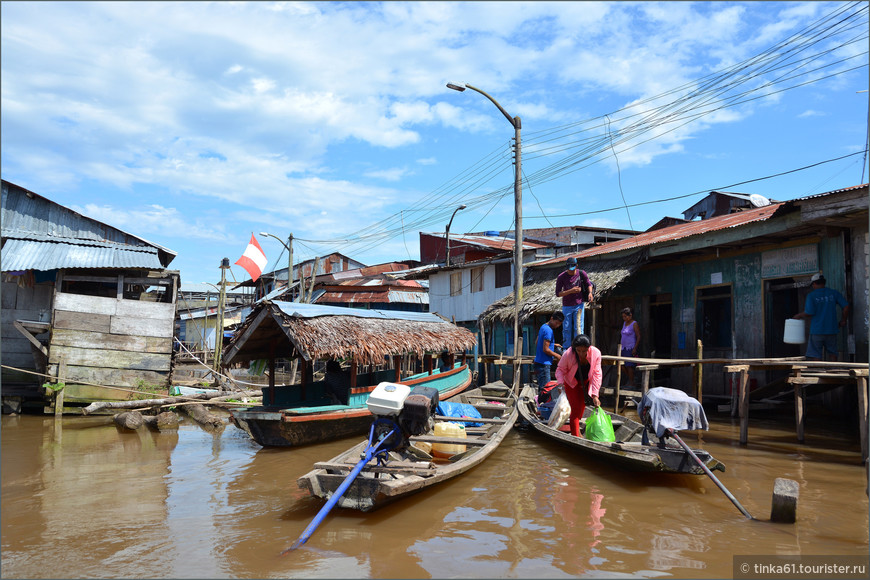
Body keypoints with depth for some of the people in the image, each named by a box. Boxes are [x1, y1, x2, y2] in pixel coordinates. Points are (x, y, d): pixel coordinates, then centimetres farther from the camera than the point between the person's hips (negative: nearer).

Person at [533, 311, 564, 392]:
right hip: (544, 364, -10)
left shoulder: (543, 327, 14)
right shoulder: (548, 331, -16)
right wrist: (557, 356, -5)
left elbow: (537, 344, 23)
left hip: (539, 362, 10)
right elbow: (545, 350, -19)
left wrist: (553, 345, 19)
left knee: (541, 388, 14)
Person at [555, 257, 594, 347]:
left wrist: (590, 292, -8)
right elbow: (558, 293, -9)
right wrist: (571, 291, -21)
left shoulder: (582, 274, -4)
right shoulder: (561, 277, -8)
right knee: (566, 329, 5)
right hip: (566, 306, 0)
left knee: (578, 328, -4)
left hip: (579, 305, 0)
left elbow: (589, 284, 13)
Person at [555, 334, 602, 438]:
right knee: (575, 409, -9)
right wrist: (561, 383, -38)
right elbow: (560, 369, -18)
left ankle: (576, 428, 38)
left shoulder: (596, 353, -27)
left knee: (582, 406, 13)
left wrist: (595, 395, -23)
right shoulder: (568, 354, -32)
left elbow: (597, 374, -21)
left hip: (586, 382, 3)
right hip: (572, 383, -3)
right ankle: (575, 436, -3)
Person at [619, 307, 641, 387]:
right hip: (624, 348, 8)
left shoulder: (634, 324, -7)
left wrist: (635, 348, -19)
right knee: (624, 366, 5)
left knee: (629, 366, -10)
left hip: (631, 349, -8)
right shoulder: (624, 323, 16)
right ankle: (629, 380, 17)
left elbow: (638, 337, -11)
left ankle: (631, 382, -6)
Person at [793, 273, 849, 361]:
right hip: (832, 330, 4)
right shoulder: (834, 293, 5)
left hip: (817, 331, -4)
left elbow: (809, 313, -13)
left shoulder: (811, 296, -7)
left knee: (815, 355, 1)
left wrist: (799, 315, 5)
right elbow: (846, 307, 0)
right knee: (832, 353, 16)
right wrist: (843, 320, 13)